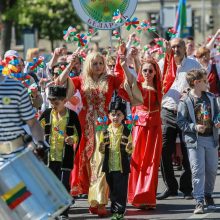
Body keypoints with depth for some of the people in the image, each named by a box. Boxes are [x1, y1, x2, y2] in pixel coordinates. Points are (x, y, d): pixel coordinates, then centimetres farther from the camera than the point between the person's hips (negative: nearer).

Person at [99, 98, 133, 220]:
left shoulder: (126, 132, -3)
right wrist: (102, 148, -13)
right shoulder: (105, 132, 4)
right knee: (112, 189, 11)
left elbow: (130, 151, 2)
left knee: (121, 190, -2)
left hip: (122, 167, -3)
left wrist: (129, 148, -21)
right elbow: (102, 150, 10)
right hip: (109, 166, 3)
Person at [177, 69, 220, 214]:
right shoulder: (185, 101, -7)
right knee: (198, 171, -8)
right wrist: (194, 127, -21)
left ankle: (208, 195, 31)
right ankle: (199, 202, -8)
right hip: (195, 140, -5)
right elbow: (180, 122, -8)